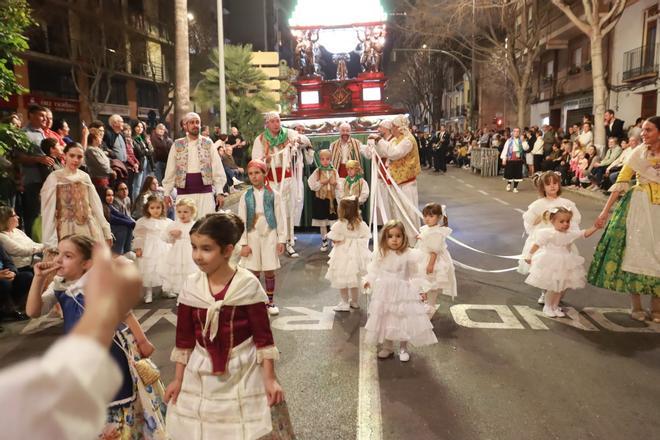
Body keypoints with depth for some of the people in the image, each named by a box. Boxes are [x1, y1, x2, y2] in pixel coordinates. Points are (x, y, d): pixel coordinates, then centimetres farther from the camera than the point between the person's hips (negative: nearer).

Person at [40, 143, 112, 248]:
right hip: (67, 231, -3)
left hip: (90, 230, 4)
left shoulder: (85, 177, 10)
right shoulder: (55, 177, -2)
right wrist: (50, 242, -13)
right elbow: (48, 210, -6)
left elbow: (96, 204, 10)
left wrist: (106, 231, 6)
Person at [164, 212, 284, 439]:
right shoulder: (191, 286, -5)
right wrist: (178, 379, 8)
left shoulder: (248, 285, -15)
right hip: (200, 374, 4)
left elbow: (263, 336, -10)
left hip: (241, 372, -3)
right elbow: (184, 338, 4)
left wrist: (270, 379, -10)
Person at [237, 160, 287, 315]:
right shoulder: (246, 196, 0)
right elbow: (242, 220, 0)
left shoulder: (273, 194, -2)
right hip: (252, 236, 1)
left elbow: (280, 218, 0)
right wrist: (243, 243, -4)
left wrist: (281, 239, -2)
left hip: (270, 235, -1)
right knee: (254, 271, 6)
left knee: (269, 271, 5)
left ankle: (270, 301, 19)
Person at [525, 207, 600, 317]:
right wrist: (530, 256, -10)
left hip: (564, 265, 6)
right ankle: (548, 307, 20)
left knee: (562, 287, 13)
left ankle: (555, 306, 30)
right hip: (550, 265, -5)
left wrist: (595, 227, -14)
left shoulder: (571, 233, -1)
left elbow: (586, 234, 0)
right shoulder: (548, 233, -15)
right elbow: (537, 244, -12)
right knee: (552, 287, 0)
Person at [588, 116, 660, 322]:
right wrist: (606, 210, -8)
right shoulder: (639, 152, -4)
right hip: (639, 205, -1)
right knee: (634, 251, 2)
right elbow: (621, 181, -5)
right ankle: (636, 306, 15)